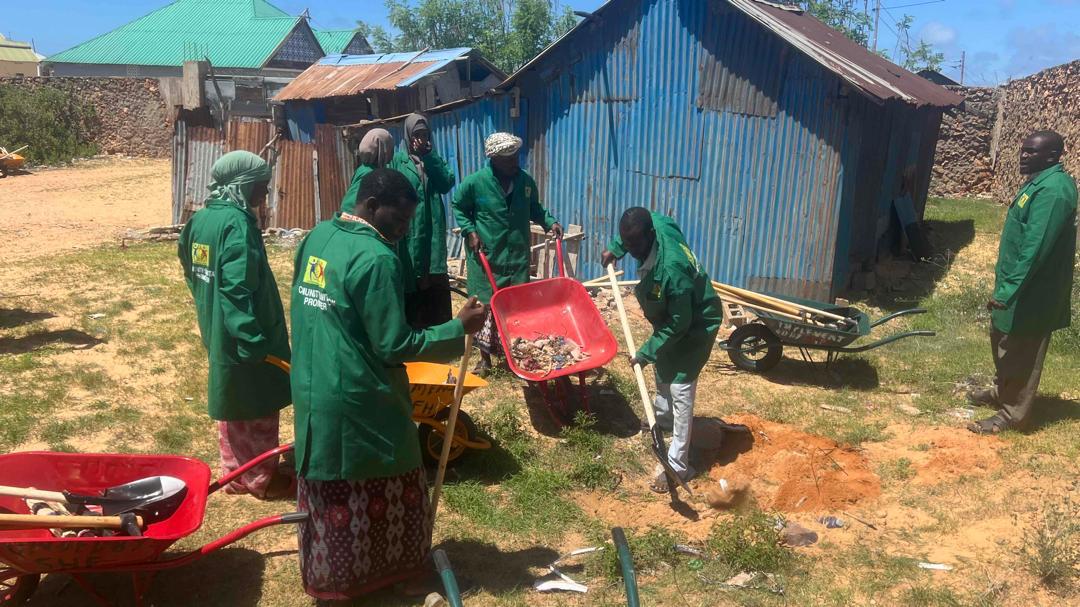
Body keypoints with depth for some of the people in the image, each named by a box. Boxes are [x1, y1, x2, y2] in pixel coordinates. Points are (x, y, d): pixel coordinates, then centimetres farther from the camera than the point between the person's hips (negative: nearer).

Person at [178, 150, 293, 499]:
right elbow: (236, 288, -28)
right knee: (259, 408, 7)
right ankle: (261, 479, 19)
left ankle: (234, 472, 31)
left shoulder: (200, 219, 6)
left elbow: (191, 272, 16)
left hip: (217, 332, 9)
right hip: (241, 336, -9)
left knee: (231, 404, 19)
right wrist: (252, 338, -28)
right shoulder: (238, 223, -22)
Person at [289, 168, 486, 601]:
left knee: (327, 486, 20)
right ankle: (390, 569, 28)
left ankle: (328, 575, 36)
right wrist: (459, 329, -12)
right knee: (387, 488, 12)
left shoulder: (317, 236, 5)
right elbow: (395, 346, -20)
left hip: (312, 389, 8)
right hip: (356, 400, -8)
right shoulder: (376, 258, -22)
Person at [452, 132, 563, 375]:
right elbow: (458, 207, 4)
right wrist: (470, 231, -8)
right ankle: (485, 357, 19)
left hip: (518, 257, 3)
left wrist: (550, 222, 0)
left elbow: (534, 208, 16)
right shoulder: (475, 182, -10)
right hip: (487, 258, -3)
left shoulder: (526, 181, 0)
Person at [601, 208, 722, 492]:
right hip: (671, 318, 10)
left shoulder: (671, 269, -42)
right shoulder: (653, 222, -20)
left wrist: (646, 352, -24)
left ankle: (677, 466, -3)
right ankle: (663, 419, 52)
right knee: (662, 369, 27)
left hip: (694, 327, -9)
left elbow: (679, 324, -31)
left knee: (680, 390, -10)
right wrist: (615, 249, 6)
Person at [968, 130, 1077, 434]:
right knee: (1003, 343, 23)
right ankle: (1002, 392, 40)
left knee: (1020, 353, 2)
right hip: (1018, 283, 10)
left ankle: (1013, 414, 14)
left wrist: (1008, 289, -29)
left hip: (1030, 291, -10)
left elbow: (1036, 247, -29)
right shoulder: (1040, 182, 9)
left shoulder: (1053, 190, -24)